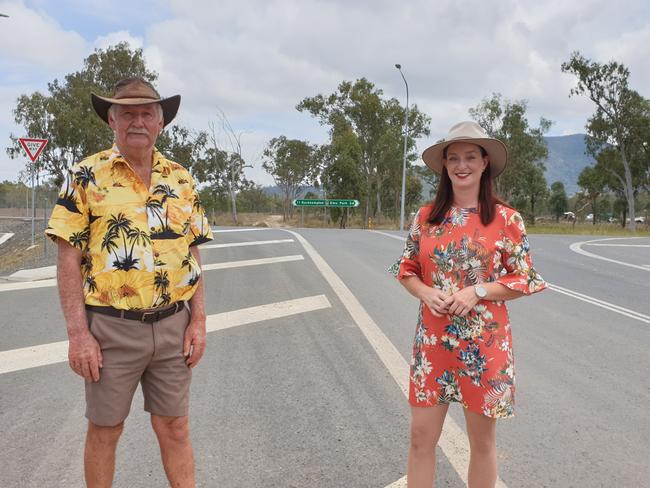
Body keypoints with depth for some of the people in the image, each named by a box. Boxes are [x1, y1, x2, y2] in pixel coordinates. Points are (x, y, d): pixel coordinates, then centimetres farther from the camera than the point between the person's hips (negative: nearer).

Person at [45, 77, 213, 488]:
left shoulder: (181, 180, 6)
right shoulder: (87, 176, -4)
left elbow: (192, 254, 9)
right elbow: (69, 258, -6)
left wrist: (198, 320, 2)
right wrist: (78, 333, -11)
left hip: (173, 326, 3)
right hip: (111, 328, -2)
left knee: (174, 427, 12)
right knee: (105, 430, 13)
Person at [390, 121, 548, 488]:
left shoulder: (507, 219, -5)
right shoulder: (426, 217, 3)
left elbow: (525, 279, -3)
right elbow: (406, 269, 9)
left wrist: (476, 292, -17)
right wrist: (426, 293, -11)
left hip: (485, 343, -2)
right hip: (432, 339, 2)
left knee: (483, 440, 12)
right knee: (422, 437, 8)